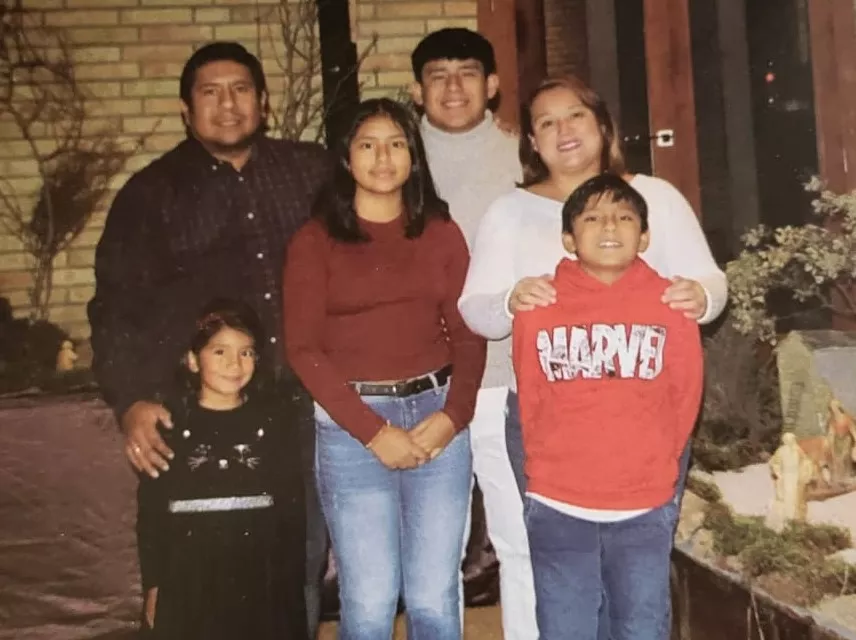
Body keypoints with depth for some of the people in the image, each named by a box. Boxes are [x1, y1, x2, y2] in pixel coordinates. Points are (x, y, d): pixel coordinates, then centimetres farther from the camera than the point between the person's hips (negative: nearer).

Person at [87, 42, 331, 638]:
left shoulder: (313, 171, 8)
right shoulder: (152, 194, 4)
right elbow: (116, 307, 1)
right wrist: (132, 403, -11)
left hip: (306, 405, 2)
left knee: (303, 564, 13)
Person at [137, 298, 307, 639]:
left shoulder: (272, 423, 1)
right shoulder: (171, 425, -2)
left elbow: (292, 507, 2)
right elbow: (150, 512, 1)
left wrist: (290, 582, 1)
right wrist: (154, 585, 0)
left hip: (261, 582, 1)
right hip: (188, 583, -1)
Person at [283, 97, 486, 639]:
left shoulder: (442, 233, 10)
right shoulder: (316, 239, 3)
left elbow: (468, 335, 6)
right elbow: (303, 347, -4)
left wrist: (452, 416, -10)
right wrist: (371, 430, -11)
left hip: (436, 415, 2)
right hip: (352, 424, -2)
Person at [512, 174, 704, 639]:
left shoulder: (671, 305, -4)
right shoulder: (536, 307, -5)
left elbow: (684, 400, 6)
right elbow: (530, 403, 5)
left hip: (645, 510, 1)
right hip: (557, 509, 0)